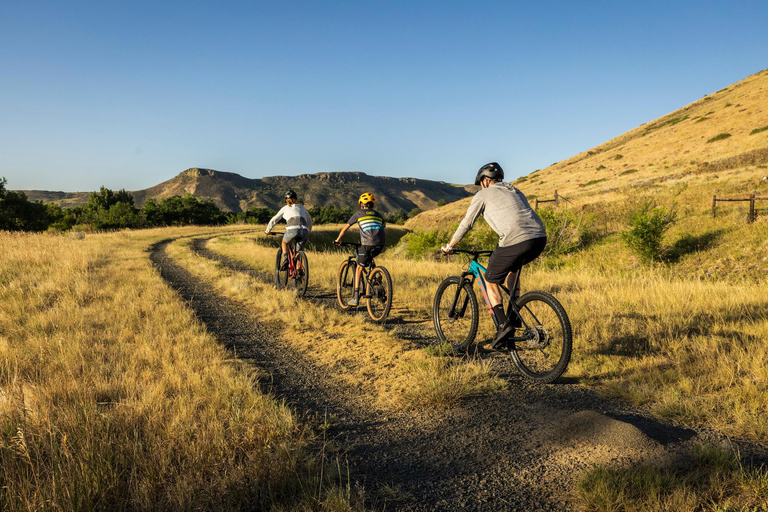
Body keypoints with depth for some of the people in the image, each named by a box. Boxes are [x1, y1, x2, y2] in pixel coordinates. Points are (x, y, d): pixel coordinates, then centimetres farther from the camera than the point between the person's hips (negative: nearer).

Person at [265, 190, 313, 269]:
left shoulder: (285, 208, 23)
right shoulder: (302, 207, 30)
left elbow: (274, 220, 29)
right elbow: (309, 221, 41)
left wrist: (267, 231, 43)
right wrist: (308, 232, 55)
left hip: (292, 230, -2)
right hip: (304, 231, 2)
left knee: (284, 243, 28)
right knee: (298, 250, 23)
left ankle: (285, 259, 5)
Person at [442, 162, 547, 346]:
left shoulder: (483, 195, 13)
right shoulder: (515, 191, 32)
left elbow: (466, 224, 16)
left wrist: (449, 246, 30)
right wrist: (500, 251, 50)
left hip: (515, 241, -7)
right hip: (540, 238, 7)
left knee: (491, 281, 13)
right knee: (512, 266, 34)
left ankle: (503, 324, -1)